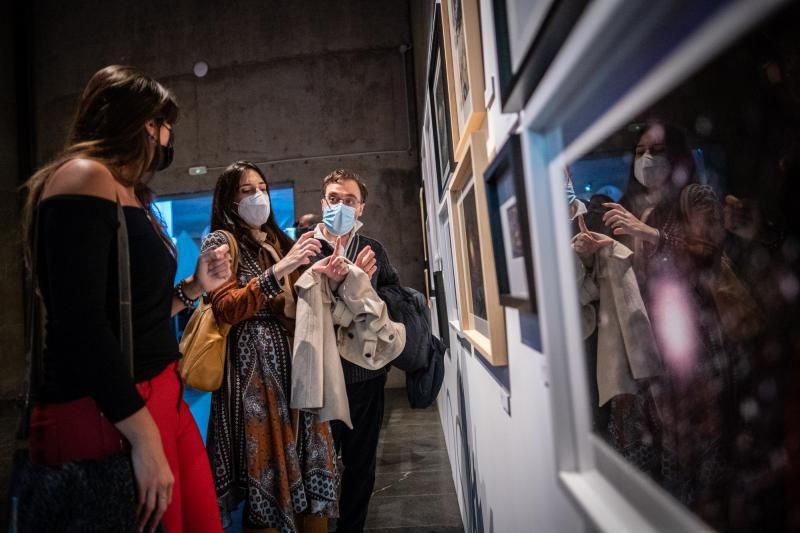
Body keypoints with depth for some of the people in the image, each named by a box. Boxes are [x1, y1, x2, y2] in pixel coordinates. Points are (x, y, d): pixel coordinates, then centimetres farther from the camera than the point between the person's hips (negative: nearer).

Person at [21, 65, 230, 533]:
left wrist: (194, 287, 7)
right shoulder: (83, 179, -12)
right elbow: (82, 327, -21)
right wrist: (144, 437, -20)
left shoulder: (127, 193, 16)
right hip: (106, 415, -9)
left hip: (158, 397, 9)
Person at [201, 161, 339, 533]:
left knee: (310, 459, 7)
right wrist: (278, 270, -20)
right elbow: (226, 309, -12)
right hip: (253, 365, -6)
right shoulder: (220, 241, 0)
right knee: (267, 467, -1)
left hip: (293, 358, 6)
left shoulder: (277, 241, 19)